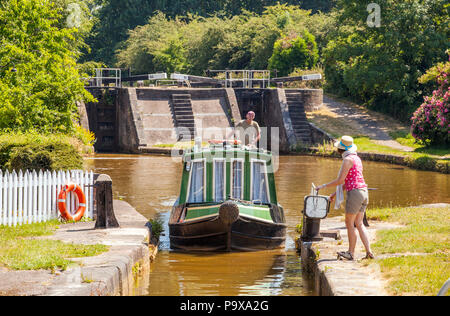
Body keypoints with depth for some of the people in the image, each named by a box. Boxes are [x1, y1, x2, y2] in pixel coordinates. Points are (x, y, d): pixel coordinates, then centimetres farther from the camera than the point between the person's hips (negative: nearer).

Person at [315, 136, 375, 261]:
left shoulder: (348, 159, -11)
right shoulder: (356, 158, 18)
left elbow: (340, 180, -13)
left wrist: (324, 186, -1)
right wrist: (335, 193, 27)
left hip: (355, 193, -9)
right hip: (364, 192, 9)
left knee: (349, 223, 3)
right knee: (359, 224, 9)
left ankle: (351, 253, 9)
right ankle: (369, 252, 1)